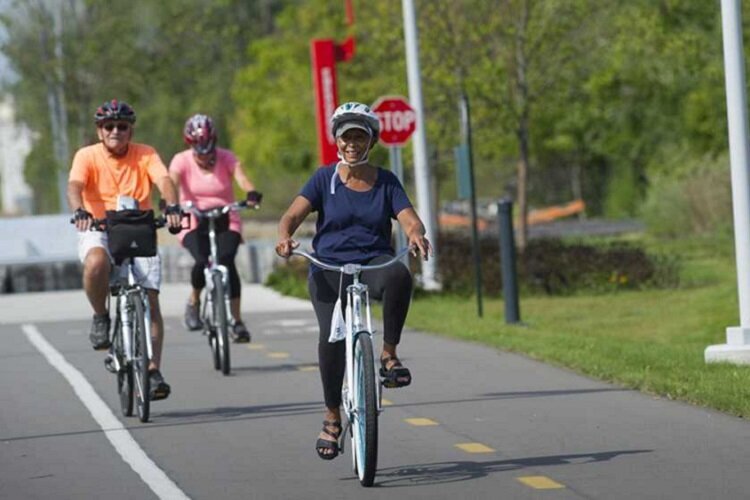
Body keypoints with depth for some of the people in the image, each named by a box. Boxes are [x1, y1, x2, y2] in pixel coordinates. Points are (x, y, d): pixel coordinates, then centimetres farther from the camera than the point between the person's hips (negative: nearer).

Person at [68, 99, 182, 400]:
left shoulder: (145, 155, -1)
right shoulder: (87, 157, -3)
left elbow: (164, 181, -16)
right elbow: (75, 186, -19)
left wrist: (172, 207, -38)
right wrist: (80, 212, -41)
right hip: (99, 232, -1)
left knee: (150, 301, -11)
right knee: (96, 263, -37)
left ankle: (153, 370, -7)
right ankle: (100, 317, -9)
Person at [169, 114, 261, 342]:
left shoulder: (226, 158, -4)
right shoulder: (182, 160, -4)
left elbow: (241, 177, -21)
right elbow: (171, 181, -21)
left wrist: (252, 193, -43)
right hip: (194, 222, 0)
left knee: (226, 260, -25)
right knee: (201, 261, -27)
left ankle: (236, 321, -16)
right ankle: (194, 301, 6)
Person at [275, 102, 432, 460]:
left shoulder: (386, 182, 7)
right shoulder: (325, 179, 4)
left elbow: (409, 219, -4)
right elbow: (293, 215, -6)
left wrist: (417, 235, -29)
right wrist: (285, 237, -29)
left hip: (374, 264, 0)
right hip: (329, 267, 0)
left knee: (399, 275, -36)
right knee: (331, 337, -22)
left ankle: (389, 353, -20)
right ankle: (332, 416, -2)